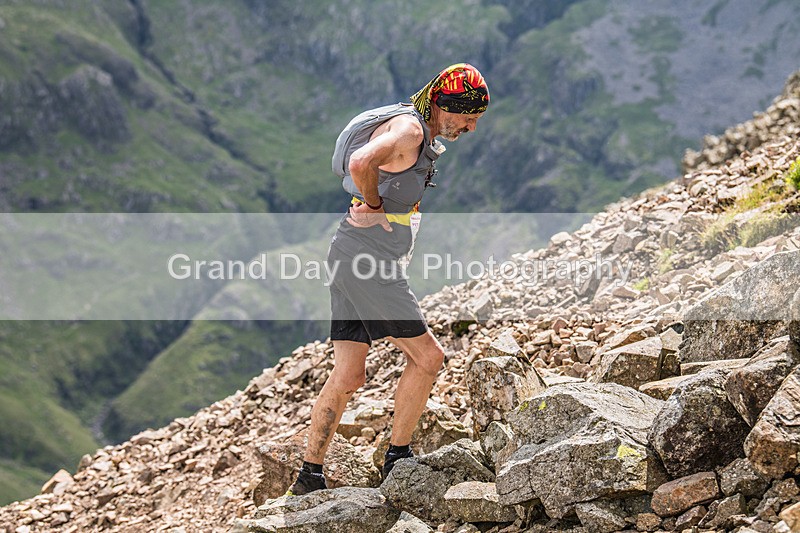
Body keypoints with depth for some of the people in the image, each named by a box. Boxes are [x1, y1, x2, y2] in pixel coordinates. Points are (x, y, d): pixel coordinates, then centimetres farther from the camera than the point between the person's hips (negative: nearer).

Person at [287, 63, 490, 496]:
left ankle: (309, 477, 13)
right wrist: (374, 205, -16)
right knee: (427, 357, -3)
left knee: (347, 376, 9)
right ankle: (397, 457, 9)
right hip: (365, 258, -10)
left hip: (355, 262, 10)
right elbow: (361, 162, -33)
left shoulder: (423, 135, 19)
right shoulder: (409, 127, -14)